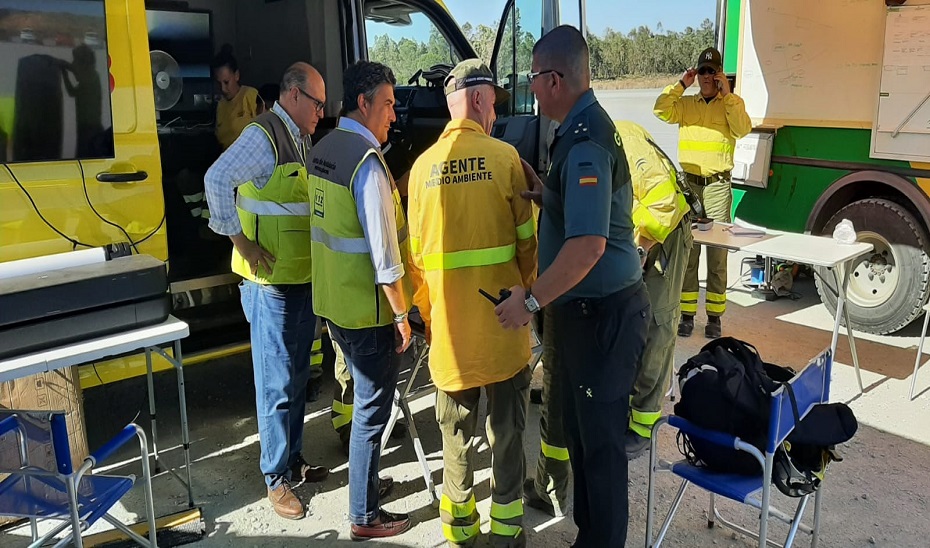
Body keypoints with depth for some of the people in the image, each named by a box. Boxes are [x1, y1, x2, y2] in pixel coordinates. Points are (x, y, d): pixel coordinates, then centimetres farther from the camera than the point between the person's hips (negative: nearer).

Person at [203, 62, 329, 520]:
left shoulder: (301, 139, 13)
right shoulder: (263, 135, -15)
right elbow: (217, 179, -26)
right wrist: (242, 241, -22)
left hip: (304, 277, 9)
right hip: (271, 281, -9)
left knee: (298, 376, 18)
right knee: (278, 383, 1)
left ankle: (294, 459, 33)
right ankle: (277, 478, 15)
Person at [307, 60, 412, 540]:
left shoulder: (323, 149, 6)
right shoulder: (367, 159, -20)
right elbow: (383, 249, -21)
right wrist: (401, 313, -14)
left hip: (330, 301, 9)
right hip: (366, 309, -8)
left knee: (365, 397, 24)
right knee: (372, 408, 5)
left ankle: (364, 480, 42)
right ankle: (365, 516, 19)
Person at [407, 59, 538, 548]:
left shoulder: (424, 165, 1)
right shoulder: (504, 157, -8)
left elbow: (415, 252, 4)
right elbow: (526, 239, -5)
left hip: (448, 323, 3)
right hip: (501, 319, -2)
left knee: (455, 429, 15)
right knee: (507, 425, 12)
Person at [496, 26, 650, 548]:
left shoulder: (586, 143, -23)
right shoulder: (585, 127, 9)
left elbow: (588, 243, -31)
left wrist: (531, 300, -23)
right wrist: (541, 190, 13)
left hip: (603, 315, -10)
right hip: (587, 309, 10)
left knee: (600, 441, 5)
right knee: (580, 429, 21)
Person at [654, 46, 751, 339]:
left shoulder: (732, 103, 7)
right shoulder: (685, 104, 10)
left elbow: (742, 129, -11)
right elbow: (660, 111, -6)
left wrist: (727, 94, -10)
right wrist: (681, 84, -4)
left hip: (718, 186, -1)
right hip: (689, 183, 2)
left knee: (717, 255, 1)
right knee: (687, 252, 4)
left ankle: (715, 317, 9)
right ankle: (687, 314, 10)